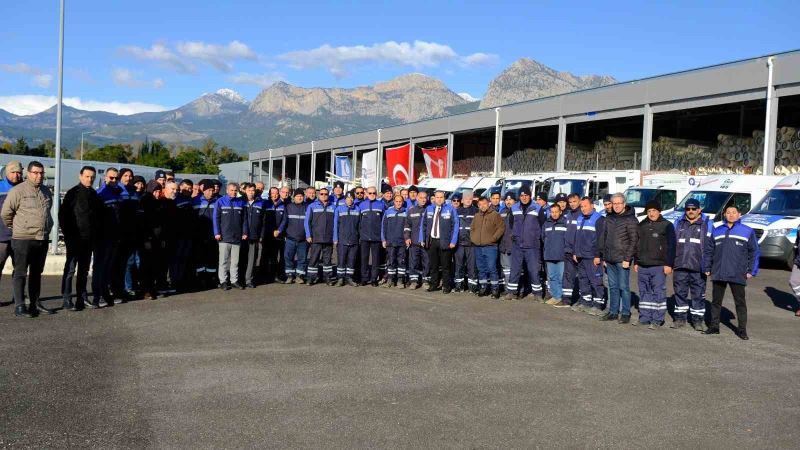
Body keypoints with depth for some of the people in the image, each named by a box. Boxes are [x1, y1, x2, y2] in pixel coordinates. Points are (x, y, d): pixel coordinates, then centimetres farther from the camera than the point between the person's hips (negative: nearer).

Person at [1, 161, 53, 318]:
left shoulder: (46, 191, 12)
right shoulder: (18, 190, -8)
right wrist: (15, 228, 5)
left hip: (43, 240, 6)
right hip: (23, 240, -6)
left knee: (36, 273, 12)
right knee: (21, 273, -1)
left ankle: (35, 304, 19)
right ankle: (20, 306, 3)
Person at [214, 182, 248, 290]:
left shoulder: (240, 202, 9)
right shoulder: (220, 201, 0)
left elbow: (244, 219, 11)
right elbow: (216, 218, -2)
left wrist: (244, 232, 5)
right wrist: (217, 233, -8)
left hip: (237, 237, 3)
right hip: (224, 237, -3)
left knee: (235, 261, 8)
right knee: (224, 261, 0)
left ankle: (234, 280, 16)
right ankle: (223, 281, 6)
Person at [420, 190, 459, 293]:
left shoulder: (450, 209, -3)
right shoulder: (429, 209, 9)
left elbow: (455, 226, -4)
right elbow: (423, 225, 14)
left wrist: (453, 241, -10)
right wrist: (422, 239, 8)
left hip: (444, 242, -4)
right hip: (431, 241, 4)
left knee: (446, 265, 3)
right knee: (433, 265, 11)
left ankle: (446, 286, 13)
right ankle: (434, 284, 21)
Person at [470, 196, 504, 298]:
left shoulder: (495, 215, -3)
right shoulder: (477, 216, 15)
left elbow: (501, 228, -9)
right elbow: (472, 228, 25)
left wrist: (493, 238, -14)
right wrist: (472, 238, 10)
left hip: (490, 247, -6)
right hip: (477, 247, 6)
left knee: (492, 268, -8)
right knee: (481, 269, 11)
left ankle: (495, 289, -2)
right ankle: (483, 288, 20)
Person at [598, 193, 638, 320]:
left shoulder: (630, 219, -7)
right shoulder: (609, 218, 13)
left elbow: (634, 240, -11)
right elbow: (603, 237, 17)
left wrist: (627, 259, -16)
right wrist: (604, 257, 13)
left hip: (622, 260, -6)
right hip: (610, 259, 6)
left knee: (623, 287, -2)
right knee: (613, 286, 12)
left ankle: (625, 313, 6)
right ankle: (613, 311, 19)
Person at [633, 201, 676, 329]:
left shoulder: (666, 225, -2)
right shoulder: (642, 225, 15)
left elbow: (671, 246, -7)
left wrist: (668, 264, -12)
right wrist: (636, 262, 17)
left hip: (659, 266, -6)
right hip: (642, 266, 6)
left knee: (658, 292, -4)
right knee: (644, 292, 9)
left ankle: (657, 320, -1)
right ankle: (644, 317, 16)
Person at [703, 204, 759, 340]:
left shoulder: (747, 231, 1)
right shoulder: (717, 231, 9)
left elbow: (754, 252, 2)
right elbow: (708, 250, 11)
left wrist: (751, 271, -4)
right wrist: (707, 268, 6)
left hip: (738, 275, -3)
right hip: (718, 273, 3)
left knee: (740, 302, 3)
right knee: (716, 301, 10)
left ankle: (742, 329, 12)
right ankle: (714, 326, 20)